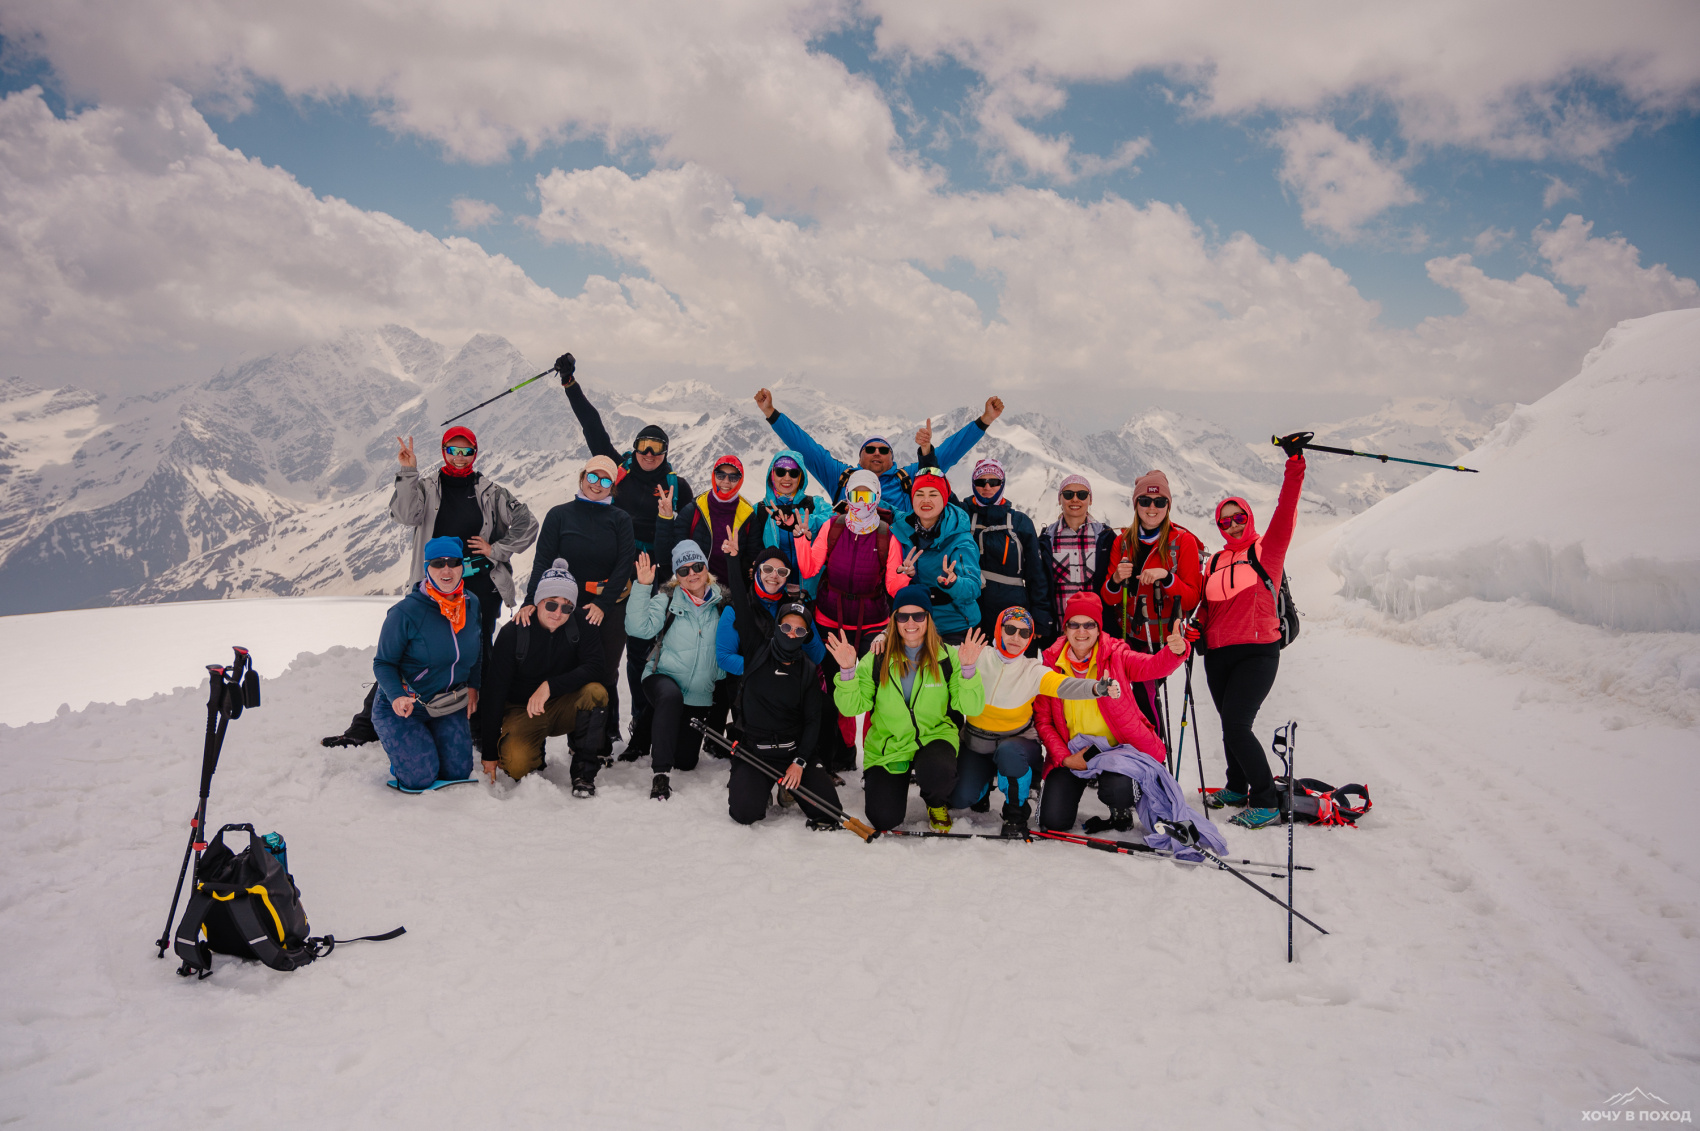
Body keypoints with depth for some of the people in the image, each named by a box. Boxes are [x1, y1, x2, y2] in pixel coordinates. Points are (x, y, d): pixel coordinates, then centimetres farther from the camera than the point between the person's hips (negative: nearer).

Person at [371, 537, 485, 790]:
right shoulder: (406, 612, -22)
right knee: (420, 777, -14)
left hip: (450, 707, 5)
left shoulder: (472, 604, -5)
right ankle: (399, 747, 19)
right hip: (403, 706, -4)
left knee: (457, 773, 1)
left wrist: (472, 684, 2)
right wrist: (397, 696, -33)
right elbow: (383, 663, -15)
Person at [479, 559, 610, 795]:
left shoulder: (581, 624, -12)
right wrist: (489, 753, -13)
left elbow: (597, 669, -21)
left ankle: (584, 771, -14)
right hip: (522, 711, -1)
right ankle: (535, 753, 11)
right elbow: (494, 692, -13)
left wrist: (550, 686, -34)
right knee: (517, 765, -28)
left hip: (565, 708, 2)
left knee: (596, 691, -30)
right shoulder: (513, 632, -16)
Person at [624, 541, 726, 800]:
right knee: (671, 696, -40)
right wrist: (642, 586, -26)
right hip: (662, 678, -3)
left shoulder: (722, 601, 1)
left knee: (686, 761, 6)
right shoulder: (667, 599, -5)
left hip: (701, 693, 3)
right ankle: (661, 773, -30)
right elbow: (639, 628, -17)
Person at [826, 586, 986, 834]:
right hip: (887, 745, 1)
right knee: (884, 820, -9)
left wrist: (968, 669, -27)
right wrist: (847, 671, -26)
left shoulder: (947, 656, -6)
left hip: (934, 736, -1)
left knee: (938, 773, -36)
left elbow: (972, 708, -12)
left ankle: (936, 804, 5)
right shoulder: (877, 658, -6)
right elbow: (852, 707, -10)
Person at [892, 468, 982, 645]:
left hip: (954, 628, -3)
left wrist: (952, 582, -41)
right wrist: (903, 575, -16)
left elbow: (972, 588, -20)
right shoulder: (900, 531, 1)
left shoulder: (959, 538, -10)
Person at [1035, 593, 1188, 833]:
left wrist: (1176, 651, -48)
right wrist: (1064, 758, -13)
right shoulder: (1051, 663, -4)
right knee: (1053, 821, -9)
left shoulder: (1115, 656, -7)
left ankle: (1122, 813, 6)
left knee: (1117, 790, -33)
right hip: (1071, 752, 2)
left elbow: (1152, 666, -26)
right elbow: (1042, 720, -1)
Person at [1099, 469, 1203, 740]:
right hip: (1131, 636, 4)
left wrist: (1167, 578, -24)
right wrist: (1115, 581, -17)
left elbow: (1192, 599, -7)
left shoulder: (1183, 542, -4)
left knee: (1144, 691, -13)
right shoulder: (1123, 541, 7)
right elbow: (1109, 600, 5)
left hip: (1165, 639, -4)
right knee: (1143, 695, 1)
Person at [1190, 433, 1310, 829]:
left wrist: (1294, 463, -16)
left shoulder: (1267, 549, 3)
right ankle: (1237, 788, 35)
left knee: (1235, 723, -17)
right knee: (1232, 725, 13)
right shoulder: (1215, 562, 16)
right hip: (1218, 655, 5)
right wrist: (1194, 632, 1)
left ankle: (1266, 803, -8)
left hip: (1258, 652, -5)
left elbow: (1286, 511, -10)